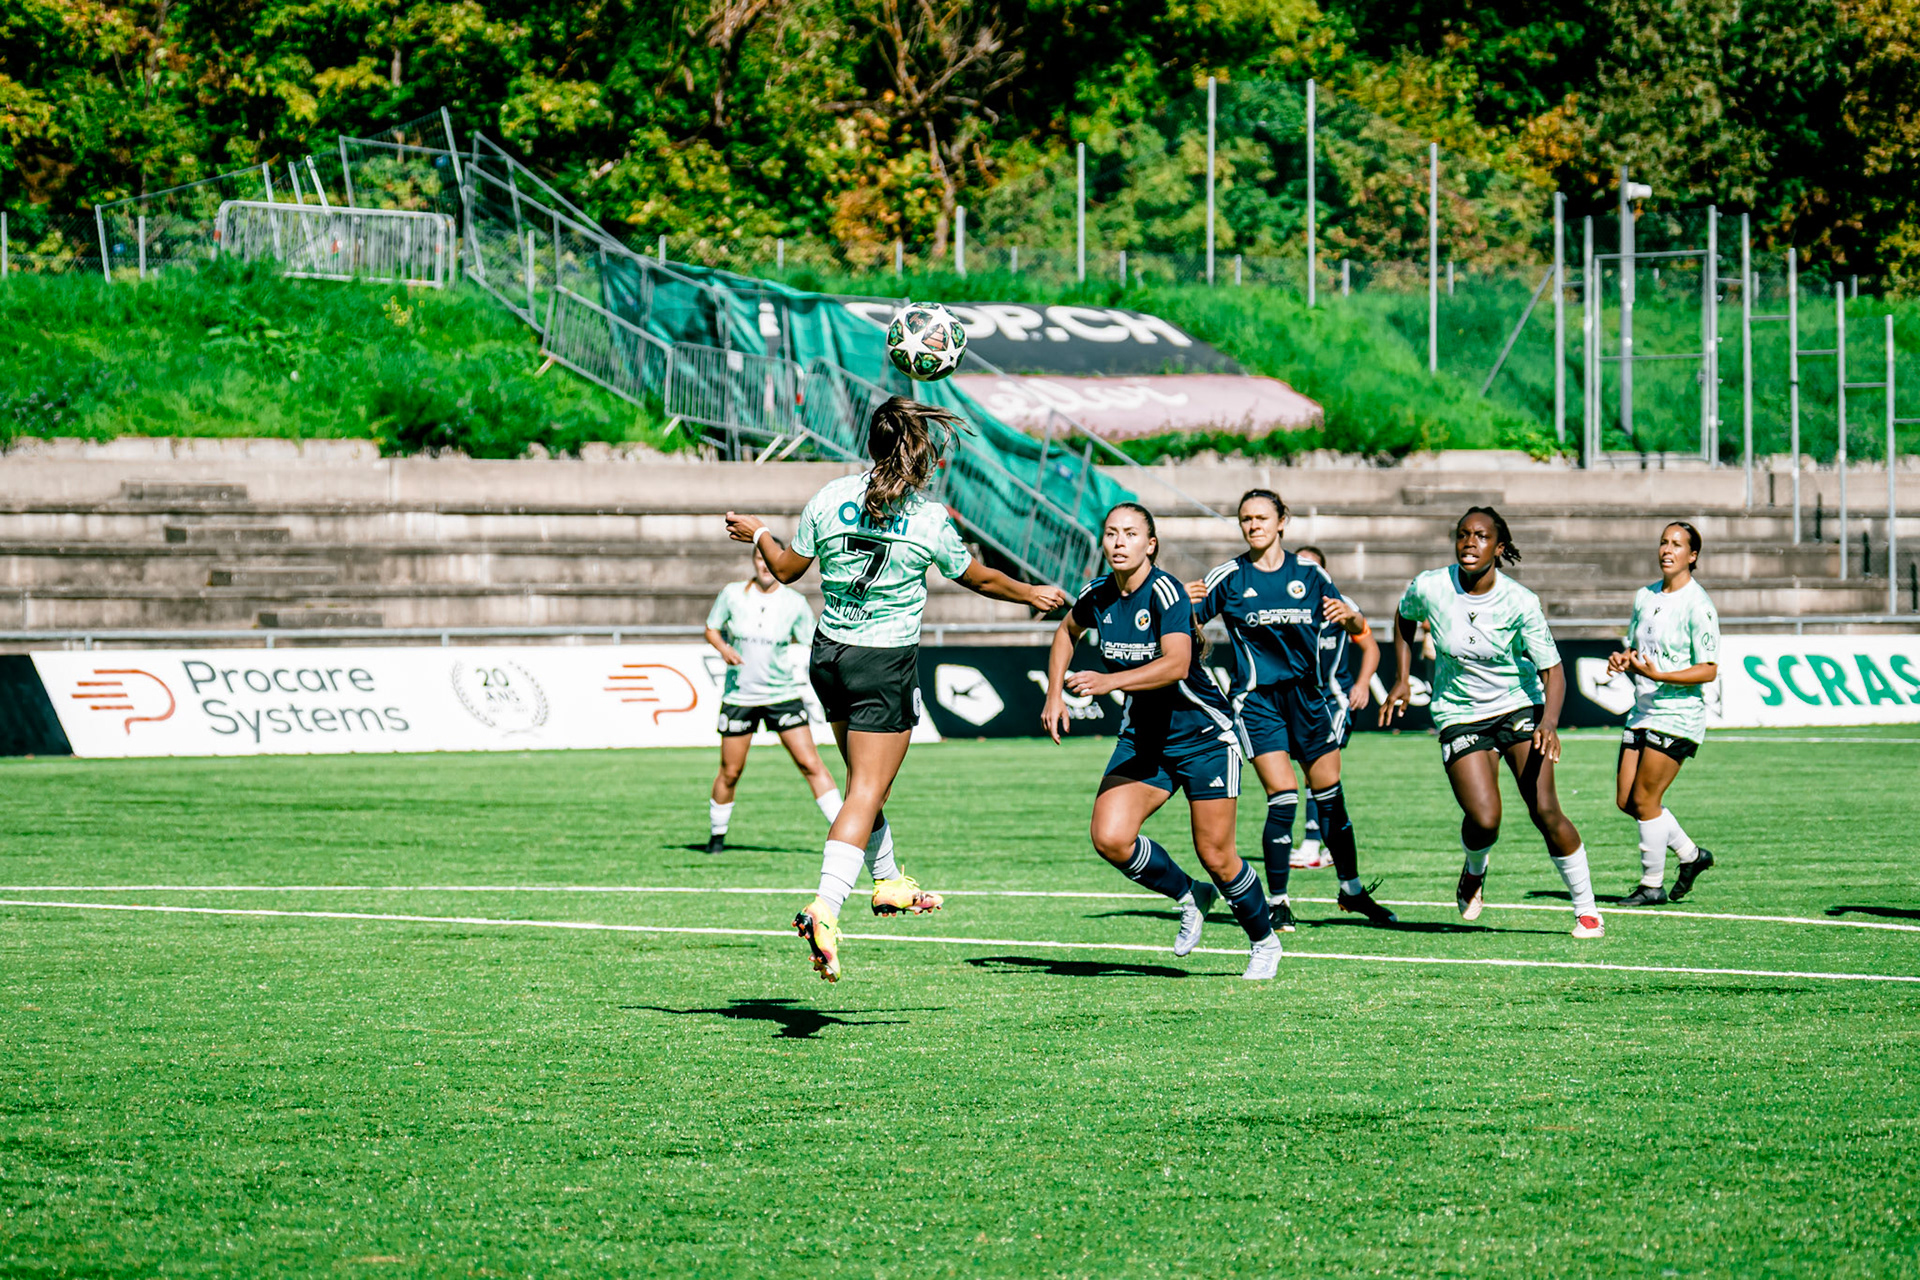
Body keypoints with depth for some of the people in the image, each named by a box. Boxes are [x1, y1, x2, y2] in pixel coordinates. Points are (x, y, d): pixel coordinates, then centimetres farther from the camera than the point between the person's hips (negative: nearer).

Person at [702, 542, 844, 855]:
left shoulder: (795, 603, -2)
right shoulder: (732, 594, -1)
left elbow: (811, 646, 6)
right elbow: (711, 629, 10)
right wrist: (724, 648, -10)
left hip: (783, 694, 0)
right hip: (739, 696, 0)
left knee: (810, 763, -9)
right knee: (730, 771, 6)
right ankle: (716, 834, 25)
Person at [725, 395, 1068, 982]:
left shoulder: (830, 499, -3)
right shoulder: (931, 520, -10)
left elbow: (787, 568, 7)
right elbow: (980, 579, 5)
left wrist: (758, 534, 27)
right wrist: (1032, 594, 24)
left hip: (829, 656, 5)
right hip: (886, 666, -5)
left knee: (865, 779, 22)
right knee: (866, 793, -7)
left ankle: (888, 881, 38)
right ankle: (825, 907, -22)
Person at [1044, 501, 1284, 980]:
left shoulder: (1165, 591, -21)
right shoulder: (1098, 595, -1)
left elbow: (1176, 664, -36)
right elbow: (1068, 630, 22)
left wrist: (1109, 681, -45)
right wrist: (1055, 693, 11)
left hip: (1203, 733, -6)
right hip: (1142, 736, 6)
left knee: (1216, 858, -2)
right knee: (1110, 838, -14)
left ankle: (1264, 941, 24)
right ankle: (1189, 897, 13)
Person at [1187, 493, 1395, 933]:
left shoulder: (1309, 574, 5)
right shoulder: (1229, 577, -1)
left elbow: (1358, 630, 9)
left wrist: (1349, 616, -15)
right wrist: (1183, 602, -25)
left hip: (1309, 694, 3)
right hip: (1258, 698, -3)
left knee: (1329, 793, 6)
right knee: (1283, 798, -13)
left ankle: (1351, 889, 22)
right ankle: (1277, 901, -2)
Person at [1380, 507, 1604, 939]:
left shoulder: (1520, 602, -18)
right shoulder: (1429, 588, -13)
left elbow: (1552, 669, -15)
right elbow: (1404, 618, 11)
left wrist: (1549, 722, -32)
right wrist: (1402, 680, 7)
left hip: (1519, 706, -1)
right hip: (1459, 715, 1)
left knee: (1545, 812, -11)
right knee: (1484, 820, -16)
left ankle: (1587, 910, 4)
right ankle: (1474, 872, 20)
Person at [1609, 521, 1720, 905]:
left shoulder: (1697, 606, -13)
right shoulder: (1645, 597, 10)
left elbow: (1709, 670, -15)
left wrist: (1658, 675, -25)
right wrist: (1624, 659, -2)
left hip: (1678, 714, -8)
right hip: (1643, 711, 8)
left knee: (1644, 799, -7)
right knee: (1626, 799, 7)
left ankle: (1652, 884, 6)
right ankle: (1690, 855, 25)